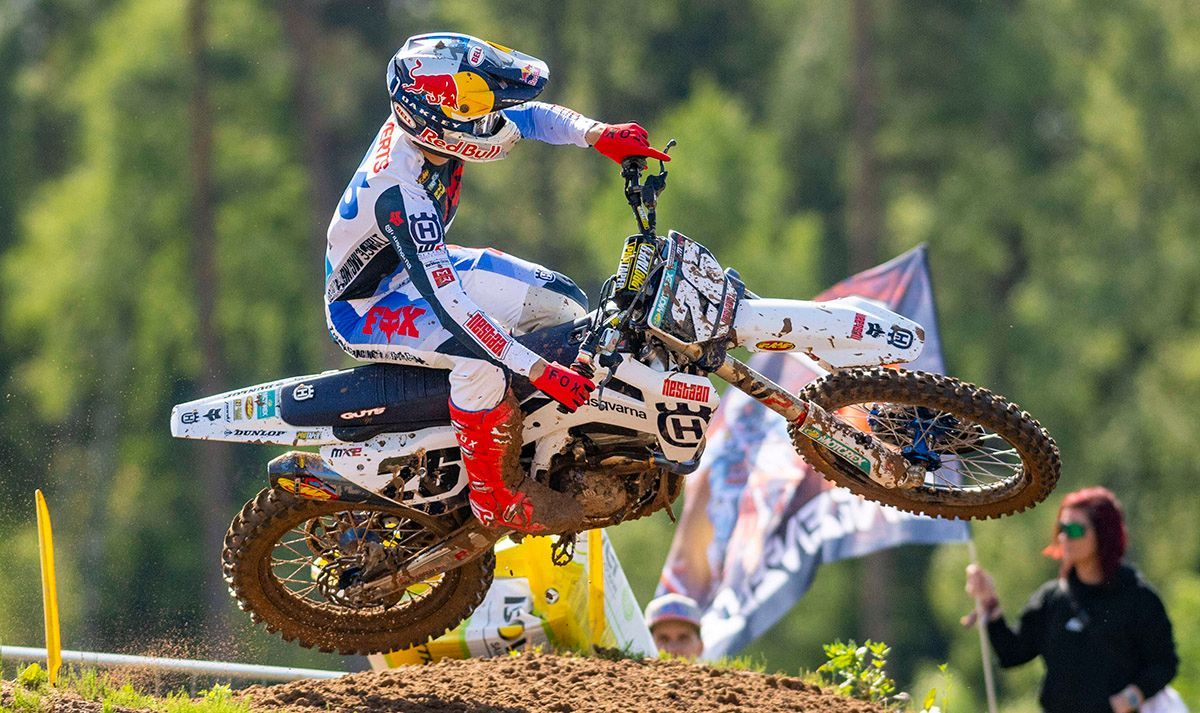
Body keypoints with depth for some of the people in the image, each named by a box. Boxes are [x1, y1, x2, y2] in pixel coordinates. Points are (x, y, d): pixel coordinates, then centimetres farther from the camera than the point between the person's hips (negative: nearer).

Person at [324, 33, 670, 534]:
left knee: (561, 304, 4)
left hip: (419, 267, 9)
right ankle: (493, 492, -12)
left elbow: (525, 116, -2)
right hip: (364, 308, -9)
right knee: (484, 357, -33)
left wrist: (599, 135, -22)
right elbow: (448, 304, -40)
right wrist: (538, 370, -41)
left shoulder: (423, 127, -16)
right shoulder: (398, 192, -39)